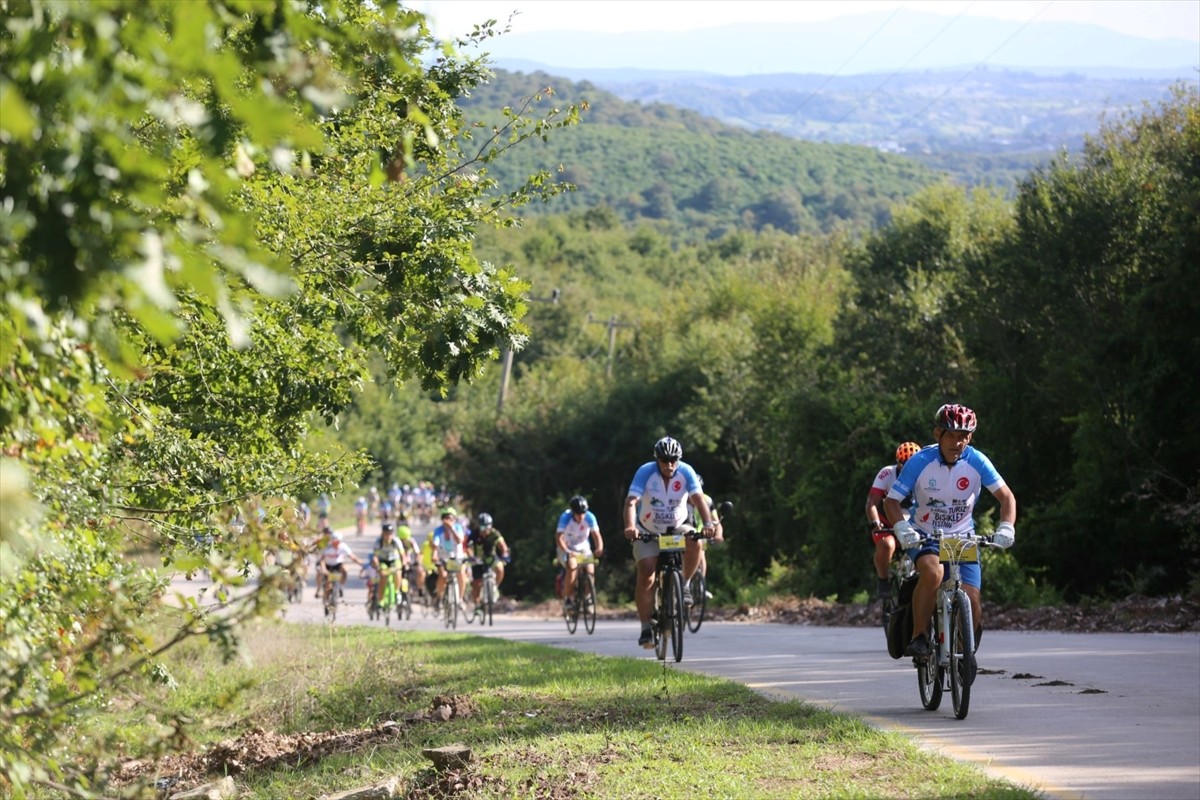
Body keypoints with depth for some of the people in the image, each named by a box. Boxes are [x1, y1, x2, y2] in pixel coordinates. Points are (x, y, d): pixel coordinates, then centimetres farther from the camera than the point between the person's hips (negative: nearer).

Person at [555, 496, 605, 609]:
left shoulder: (590, 517, -18)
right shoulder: (565, 517, -24)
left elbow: (597, 535, -21)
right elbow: (558, 537, -31)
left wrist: (599, 549, -42)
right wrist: (567, 552, -48)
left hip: (583, 548, 2)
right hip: (567, 549, -2)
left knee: (590, 569, -22)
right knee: (572, 566, -31)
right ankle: (568, 598, -19)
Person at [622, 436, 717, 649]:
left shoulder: (686, 472, -17)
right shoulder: (645, 472, -21)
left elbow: (698, 498, -27)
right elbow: (631, 502, -31)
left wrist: (708, 523, -45)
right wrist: (629, 527, -50)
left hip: (677, 527, 2)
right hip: (648, 532, -2)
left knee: (695, 543, -30)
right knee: (646, 577, -14)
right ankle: (646, 629, -7)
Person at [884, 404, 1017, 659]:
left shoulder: (976, 461, -11)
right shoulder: (920, 462, -15)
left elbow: (1006, 496, -8)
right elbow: (891, 501, -13)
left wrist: (1006, 528, -26)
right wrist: (903, 529, -32)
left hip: (962, 538, 2)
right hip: (924, 536, -2)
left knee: (971, 603, -13)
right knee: (932, 573, -36)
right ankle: (919, 637, -23)